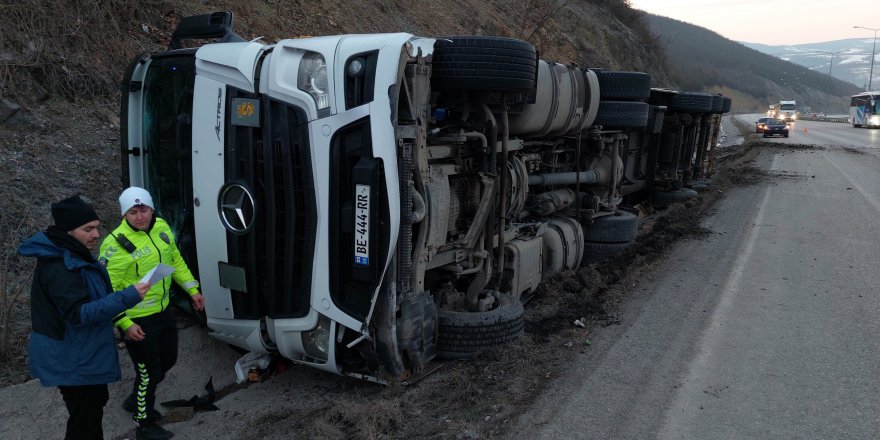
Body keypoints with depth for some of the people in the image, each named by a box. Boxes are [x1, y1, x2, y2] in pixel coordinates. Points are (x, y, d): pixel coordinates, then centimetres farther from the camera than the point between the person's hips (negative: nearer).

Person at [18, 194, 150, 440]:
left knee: (95, 404, 27)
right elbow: (80, 313, -31)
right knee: (84, 420, -1)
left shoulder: (74, 256, 8)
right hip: (72, 361, -11)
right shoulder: (58, 267, -26)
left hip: (83, 354, 11)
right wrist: (129, 297, -35)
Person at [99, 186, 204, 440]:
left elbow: (176, 260, 14)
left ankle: (136, 401, 48)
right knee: (149, 373, 6)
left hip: (164, 310, 8)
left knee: (167, 361, 23)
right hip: (138, 321, -8)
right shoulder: (116, 244, -23)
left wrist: (192, 290, 13)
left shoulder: (161, 228, -1)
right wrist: (125, 324, -24)